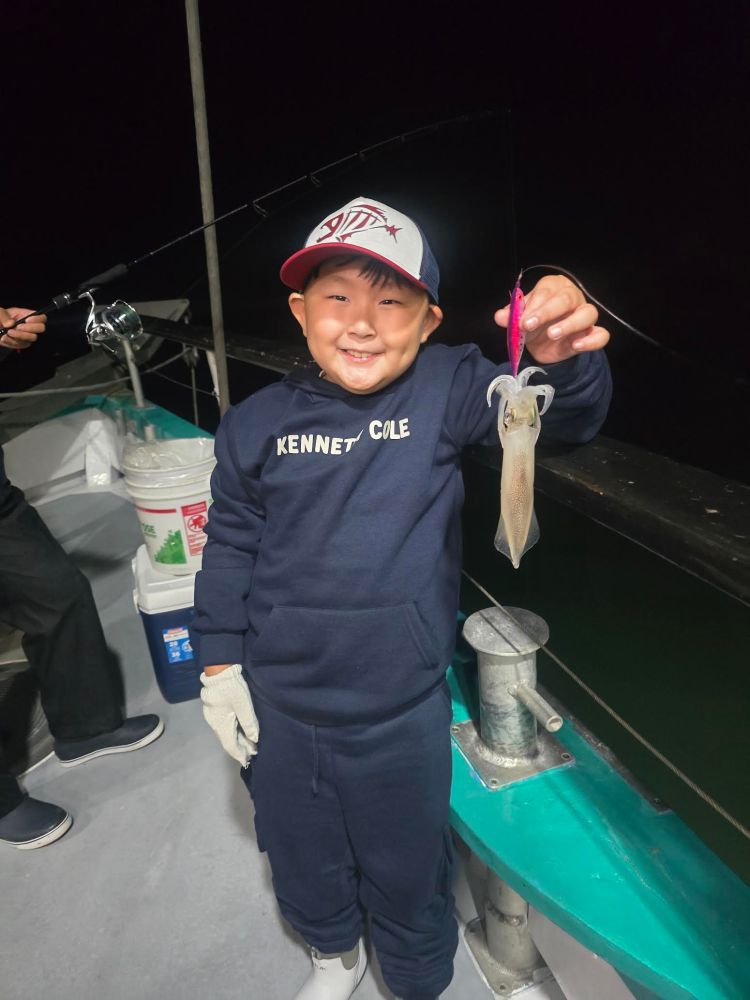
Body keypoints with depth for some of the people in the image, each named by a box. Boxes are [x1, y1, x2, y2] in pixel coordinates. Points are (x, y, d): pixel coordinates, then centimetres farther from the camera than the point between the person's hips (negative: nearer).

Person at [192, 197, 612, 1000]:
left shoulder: (446, 391, -12)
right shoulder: (256, 423, -7)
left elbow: (559, 418, -22)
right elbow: (230, 547, 1)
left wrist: (562, 361, -45)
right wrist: (220, 663, 2)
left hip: (401, 711, -2)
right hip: (279, 705, 3)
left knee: (408, 874, 21)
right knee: (303, 863, 27)